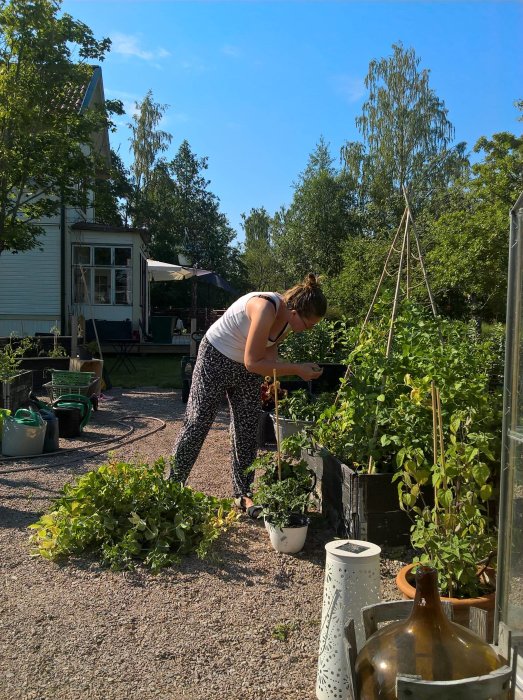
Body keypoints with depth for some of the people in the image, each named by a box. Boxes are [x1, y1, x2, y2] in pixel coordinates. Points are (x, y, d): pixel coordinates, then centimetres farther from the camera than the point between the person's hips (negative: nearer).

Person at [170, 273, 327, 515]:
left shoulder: (288, 317, -10)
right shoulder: (266, 308, -34)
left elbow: (269, 353, 1)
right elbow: (253, 362, -31)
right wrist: (297, 369, -29)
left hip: (247, 369, 7)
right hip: (215, 359, -7)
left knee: (247, 432, 7)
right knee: (196, 423, -1)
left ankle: (243, 494, 18)